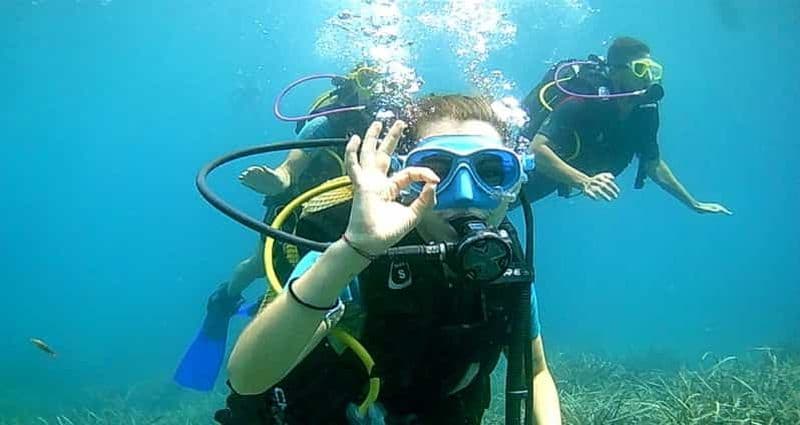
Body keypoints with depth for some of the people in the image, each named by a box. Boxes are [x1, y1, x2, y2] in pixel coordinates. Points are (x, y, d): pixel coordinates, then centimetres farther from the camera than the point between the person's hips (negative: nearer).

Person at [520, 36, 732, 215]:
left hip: (552, 178, 6)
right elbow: (538, 150, -45)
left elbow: (654, 165, 1)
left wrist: (694, 204, 3)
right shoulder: (581, 104, -36)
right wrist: (585, 182, -57)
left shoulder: (646, 111, -14)